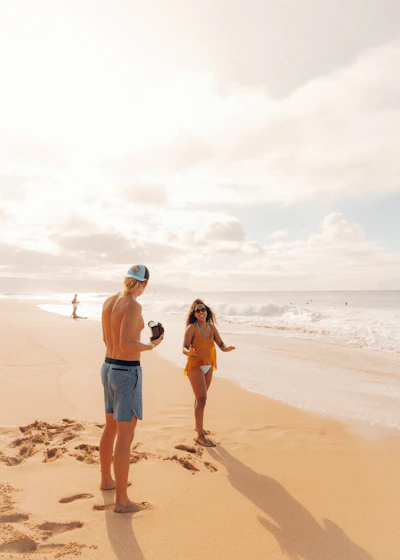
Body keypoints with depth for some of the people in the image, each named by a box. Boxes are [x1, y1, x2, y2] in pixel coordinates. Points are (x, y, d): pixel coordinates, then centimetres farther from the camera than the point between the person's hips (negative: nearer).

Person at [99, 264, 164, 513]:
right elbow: (126, 344, -27)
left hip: (109, 368, 9)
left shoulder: (109, 301, 6)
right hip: (127, 373, -9)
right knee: (126, 436, 0)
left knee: (111, 428, 23)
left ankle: (107, 480, 41)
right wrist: (152, 345, -11)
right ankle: (122, 501, 11)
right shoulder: (133, 305, -19)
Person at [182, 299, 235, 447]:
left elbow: (221, 345, 1)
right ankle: (200, 435, -3)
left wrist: (226, 348, -21)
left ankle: (198, 426, 36)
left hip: (208, 367, 6)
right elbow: (184, 348, -17)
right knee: (201, 399, -11)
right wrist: (189, 352, -39)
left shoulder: (211, 327, 4)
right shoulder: (192, 328, -11)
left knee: (200, 398, 19)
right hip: (195, 367, -6)